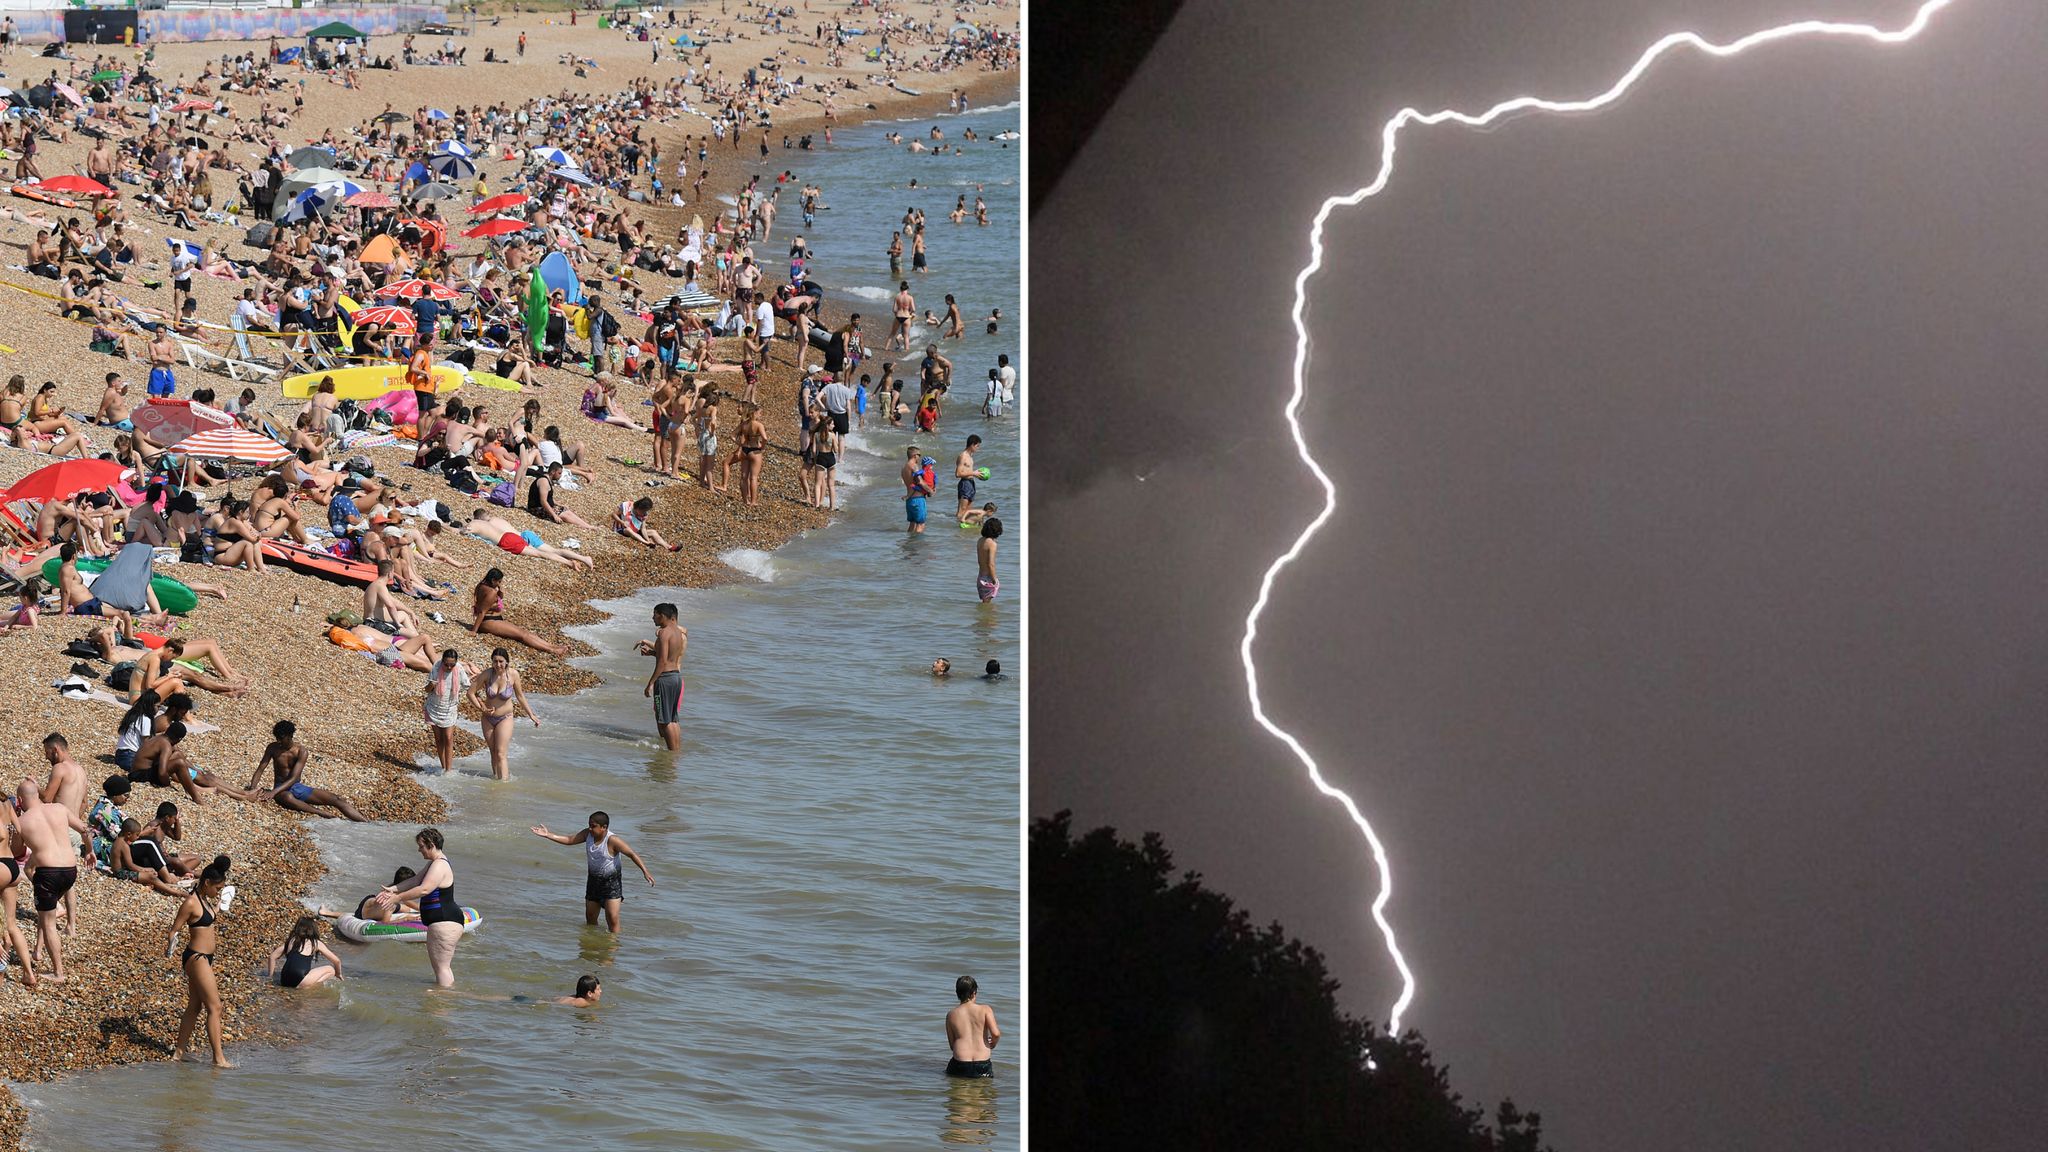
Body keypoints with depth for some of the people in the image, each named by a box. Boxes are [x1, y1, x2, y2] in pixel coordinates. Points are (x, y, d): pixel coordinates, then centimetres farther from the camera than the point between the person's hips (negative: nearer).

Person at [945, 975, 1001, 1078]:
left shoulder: (951, 1015, 5)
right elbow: (996, 1034, -11)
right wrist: (992, 1044, 11)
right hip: (983, 1066, 0)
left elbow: (952, 1045, 10)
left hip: (960, 1066, 0)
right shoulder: (985, 1009, -1)